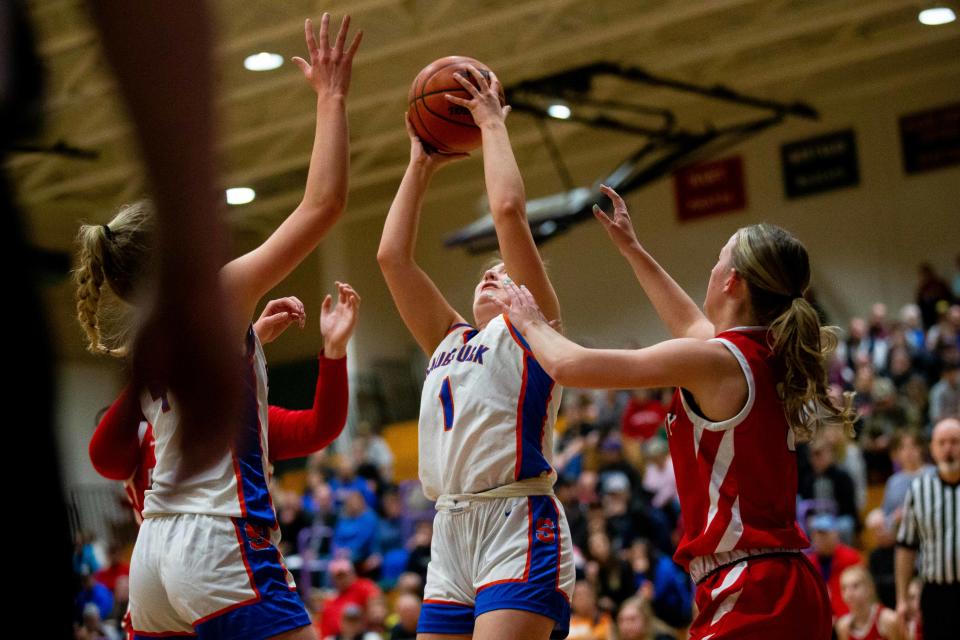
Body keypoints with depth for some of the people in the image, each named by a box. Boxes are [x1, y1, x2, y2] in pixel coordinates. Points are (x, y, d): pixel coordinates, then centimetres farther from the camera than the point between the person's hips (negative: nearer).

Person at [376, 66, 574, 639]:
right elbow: (392, 255, 22)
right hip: (450, 533, 7)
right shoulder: (450, 341, 25)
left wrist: (493, 125, 9)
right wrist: (421, 166, 26)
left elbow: (509, 210, -1)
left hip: (520, 528, -6)